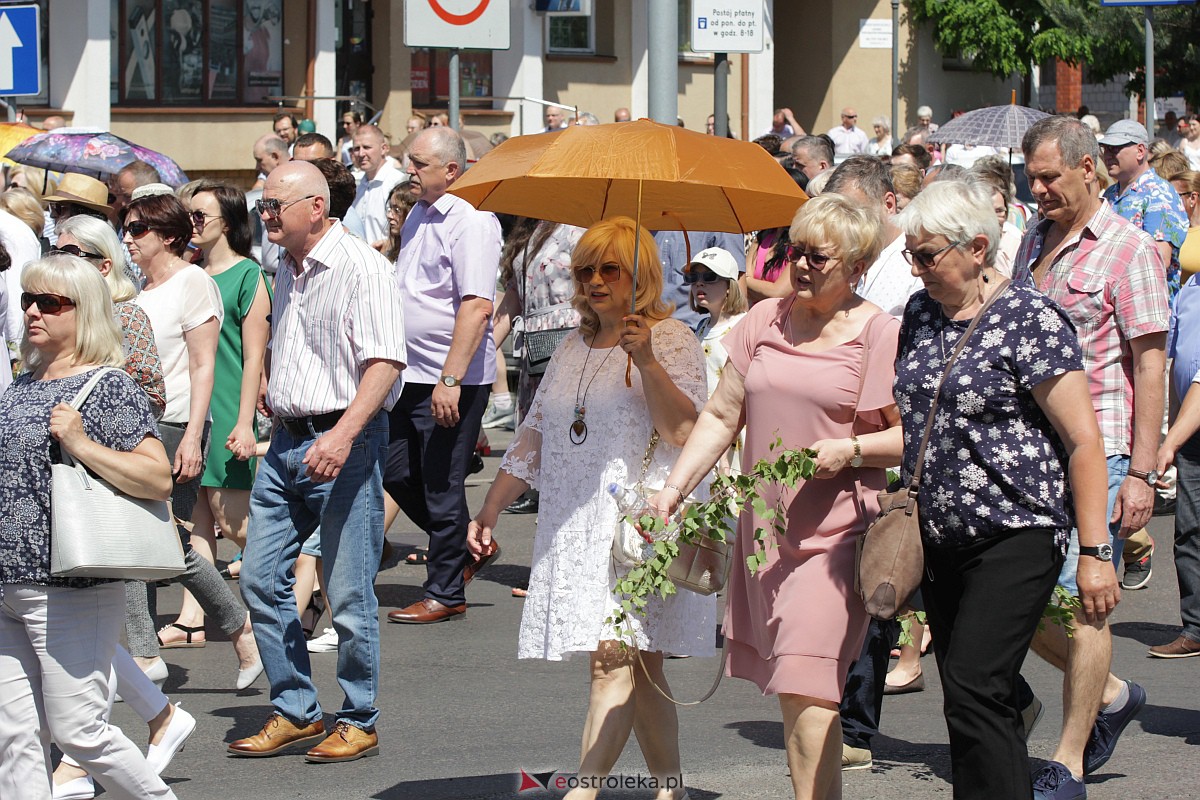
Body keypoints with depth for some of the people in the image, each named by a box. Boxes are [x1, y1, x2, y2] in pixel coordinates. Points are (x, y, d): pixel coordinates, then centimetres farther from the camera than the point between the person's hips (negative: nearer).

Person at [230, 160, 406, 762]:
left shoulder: (360, 266, -12)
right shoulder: (288, 271, 15)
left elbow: (385, 361, -20)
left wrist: (343, 434, -29)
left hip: (344, 444, -9)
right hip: (287, 442, 9)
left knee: (349, 594, -3)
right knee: (260, 579, 6)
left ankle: (358, 723, 9)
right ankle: (295, 712, 16)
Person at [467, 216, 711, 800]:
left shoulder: (671, 341, -1)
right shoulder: (574, 349, 18)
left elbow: (685, 431, -13)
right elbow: (534, 435, 22)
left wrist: (646, 361, -24)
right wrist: (490, 511, 18)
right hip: (577, 525, 7)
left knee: (614, 657, -16)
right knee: (638, 667, 7)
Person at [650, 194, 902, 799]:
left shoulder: (879, 334, -3)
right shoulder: (764, 322, 12)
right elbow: (721, 416, 14)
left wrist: (850, 451, -17)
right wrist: (673, 488, 6)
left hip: (836, 530, -5)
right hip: (763, 526, 6)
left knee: (804, 685, -16)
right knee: (789, 686, 7)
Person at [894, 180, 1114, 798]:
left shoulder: (1030, 319, -11)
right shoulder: (920, 313, 11)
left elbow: (1082, 440, -13)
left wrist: (1094, 552, -16)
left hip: (1016, 536, -7)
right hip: (940, 538, 7)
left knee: (974, 694, -17)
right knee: (972, 702, 8)